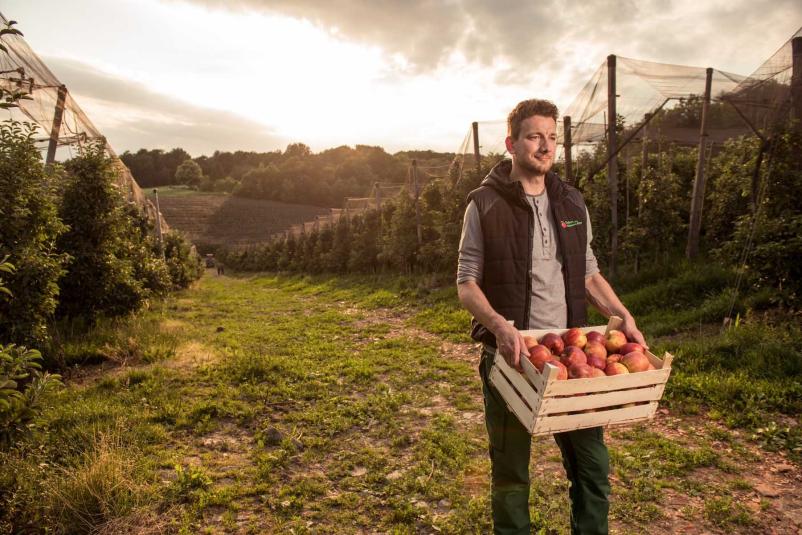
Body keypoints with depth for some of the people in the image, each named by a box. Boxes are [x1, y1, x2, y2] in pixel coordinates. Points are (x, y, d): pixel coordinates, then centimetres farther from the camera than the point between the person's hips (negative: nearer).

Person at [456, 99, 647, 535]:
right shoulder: (485, 204, -6)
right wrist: (499, 325, -26)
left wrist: (624, 317, -1)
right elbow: (466, 283, -8)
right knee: (511, 468, 11)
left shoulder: (572, 202, 8)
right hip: (511, 353, -4)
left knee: (592, 463, 11)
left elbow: (589, 273, 14)